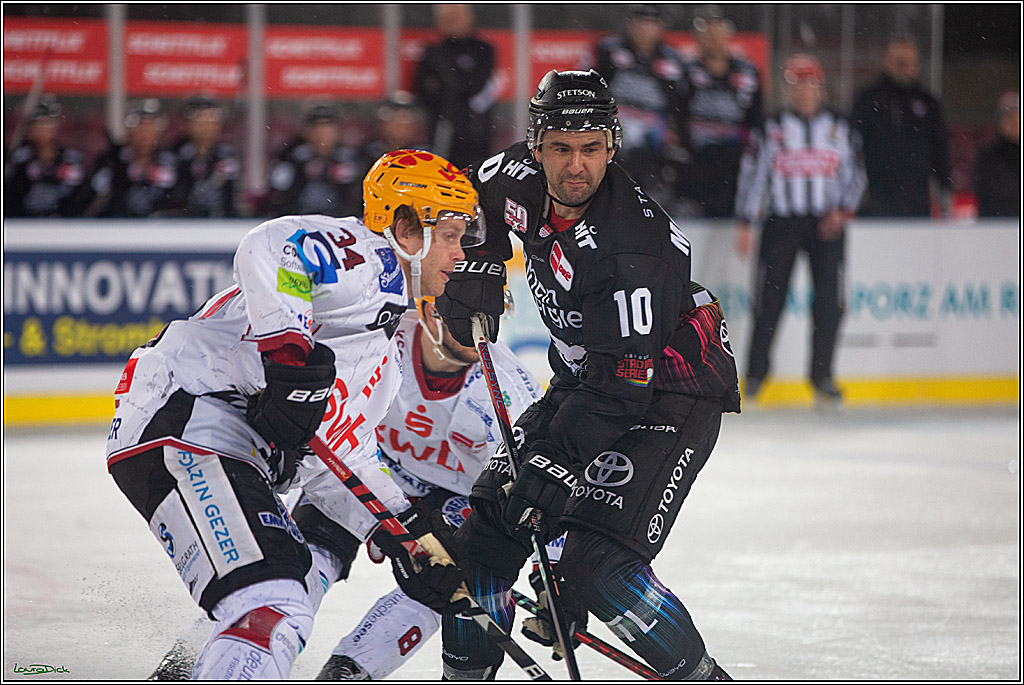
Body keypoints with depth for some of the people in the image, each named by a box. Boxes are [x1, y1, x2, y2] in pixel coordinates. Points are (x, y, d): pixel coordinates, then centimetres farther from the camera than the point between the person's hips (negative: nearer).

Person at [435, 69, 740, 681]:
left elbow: (620, 388, -30)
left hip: (671, 395, -8)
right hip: (585, 381, 8)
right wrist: (477, 274, 9)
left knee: (597, 566, -22)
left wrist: (551, 464, -32)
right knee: (486, 524, 3)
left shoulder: (633, 248, -31)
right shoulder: (523, 180, -8)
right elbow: (480, 195, 19)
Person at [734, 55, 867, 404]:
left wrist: (842, 211, -4)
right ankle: (756, 373, 9)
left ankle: (822, 375, 3)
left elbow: (855, 175, 12)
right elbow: (752, 175, 4)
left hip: (827, 223, 1)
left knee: (829, 302, -7)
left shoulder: (839, 129, 8)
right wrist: (746, 225, -2)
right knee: (770, 299, -4)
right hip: (781, 221, -1)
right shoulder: (771, 129, 3)